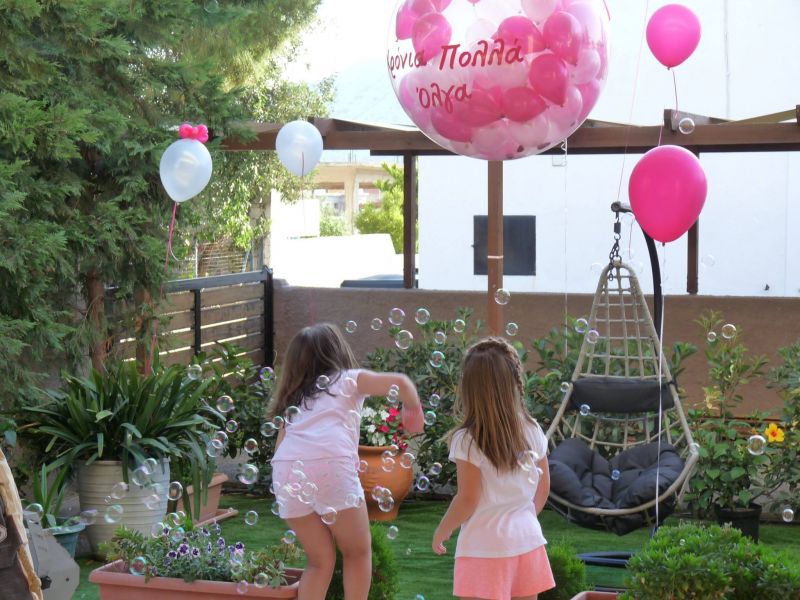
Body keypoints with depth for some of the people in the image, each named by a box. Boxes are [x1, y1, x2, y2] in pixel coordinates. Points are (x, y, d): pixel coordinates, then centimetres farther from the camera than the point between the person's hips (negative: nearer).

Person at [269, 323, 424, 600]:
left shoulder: (294, 400, 30)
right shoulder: (350, 380, 18)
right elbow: (400, 382, 5)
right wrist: (414, 411, 21)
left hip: (287, 473, 4)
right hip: (330, 465, -4)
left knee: (320, 560, 17)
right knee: (358, 552, 13)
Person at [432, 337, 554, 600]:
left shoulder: (467, 440, -16)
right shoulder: (532, 430, 0)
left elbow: (468, 499, -14)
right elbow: (543, 487, 9)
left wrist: (442, 531, 2)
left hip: (486, 544, -5)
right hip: (527, 538, 5)